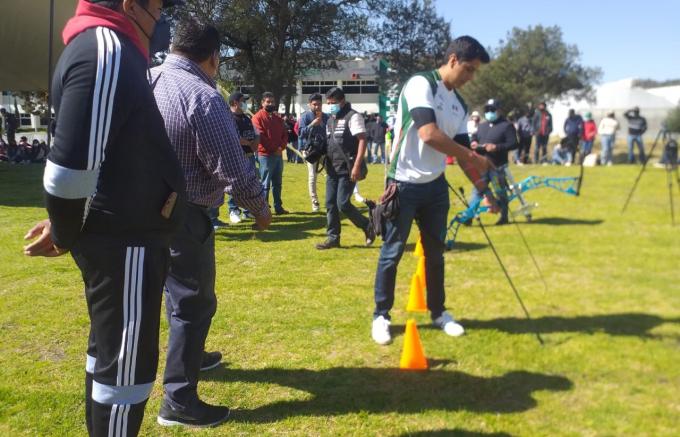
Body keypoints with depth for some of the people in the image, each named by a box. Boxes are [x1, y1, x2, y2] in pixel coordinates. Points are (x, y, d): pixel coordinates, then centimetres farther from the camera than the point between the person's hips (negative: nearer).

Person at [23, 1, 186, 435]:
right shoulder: (108, 52, -19)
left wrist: (66, 228, 12)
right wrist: (66, 235, -11)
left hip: (119, 236, 10)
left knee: (109, 351, 22)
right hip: (124, 241, -10)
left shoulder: (111, 50, 14)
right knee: (126, 364, 2)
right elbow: (71, 167, -26)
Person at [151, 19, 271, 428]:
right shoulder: (204, 97, -19)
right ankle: (180, 401, 8)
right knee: (194, 301, 2)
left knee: (180, 290, 26)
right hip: (181, 215, -8)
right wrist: (260, 207, -4)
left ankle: (190, 356, 46)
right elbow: (235, 171, -20)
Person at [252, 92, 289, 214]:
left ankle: (278, 207, 20)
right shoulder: (258, 117, -6)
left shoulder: (278, 118, 17)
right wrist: (274, 148, -13)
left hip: (278, 154, 7)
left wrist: (281, 147, -6)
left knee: (277, 183, 13)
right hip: (265, 155, -7)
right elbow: (260, 136, -14)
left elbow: (285, 134, 12)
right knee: (265, 184, -5)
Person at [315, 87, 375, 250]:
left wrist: (357, 166, -23)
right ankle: (333, 238, 15)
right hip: (332, 169, 8)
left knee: (343, 204, -10)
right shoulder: (331, 119, 15)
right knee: (331, 204, 7)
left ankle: (367, 227, 10)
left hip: (347, 169, -8)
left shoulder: (353, 117, -9)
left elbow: (362, 141, -16)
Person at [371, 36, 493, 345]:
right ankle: (381, 316, 15)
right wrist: (474, 157, -20)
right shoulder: (421, 84, -14)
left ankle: (438, 312, 28)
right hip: (404, 185, -7)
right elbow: (429, 135, -26)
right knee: (392, 252, 2)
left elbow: (461, 150, 11)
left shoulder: (460, 104, 11)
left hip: (436, 186, 7)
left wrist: (484, 187, 2)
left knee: (436, 252, 14)